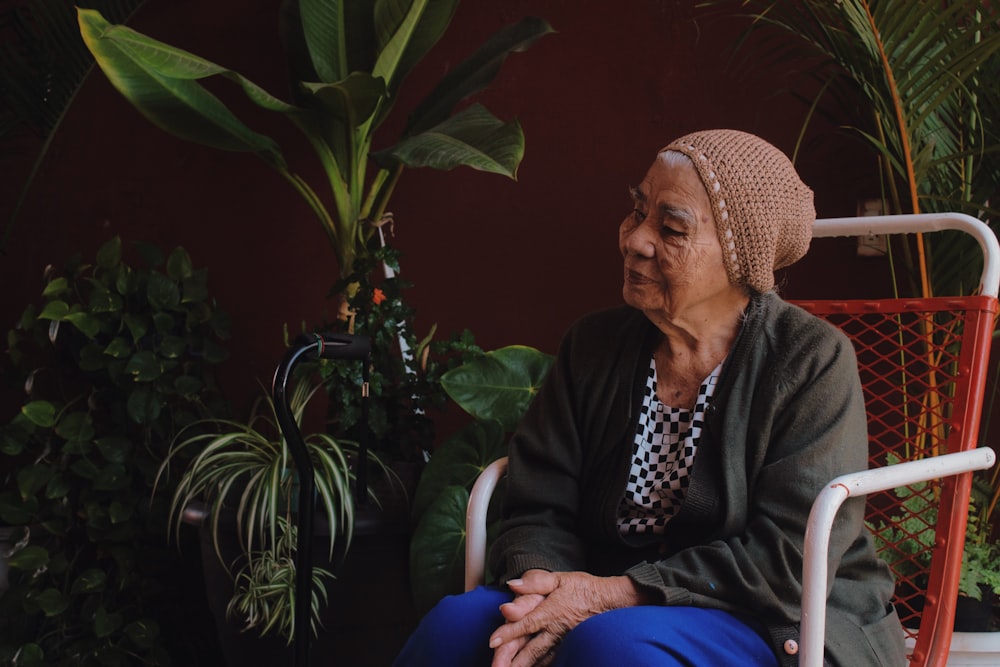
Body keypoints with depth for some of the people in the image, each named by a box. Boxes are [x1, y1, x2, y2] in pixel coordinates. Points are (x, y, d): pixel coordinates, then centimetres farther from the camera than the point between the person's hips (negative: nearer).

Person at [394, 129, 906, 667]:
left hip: (779, 623, -4)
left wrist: (615, 593, -22)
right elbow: (539, 511, 4)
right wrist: (540, 581, -20)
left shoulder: (813, 360, -10)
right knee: (458, 623, -21)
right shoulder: (592, 346, 6)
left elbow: (789, 558, -17)